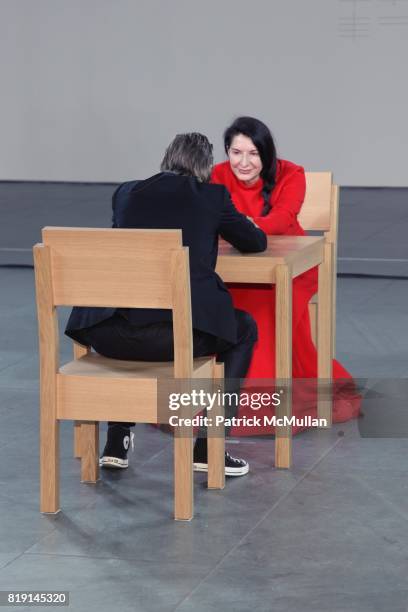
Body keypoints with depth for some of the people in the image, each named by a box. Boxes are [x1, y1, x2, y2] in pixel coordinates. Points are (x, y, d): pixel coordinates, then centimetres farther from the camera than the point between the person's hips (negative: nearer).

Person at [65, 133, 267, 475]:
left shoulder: (127, 192, 19)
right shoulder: (213, 196, 11)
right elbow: (256, 243, 25)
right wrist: (233, 227, 50)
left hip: (113, 336, 3)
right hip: (178, 334, -3)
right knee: (244, 329, 29)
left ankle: (117, 442, 34)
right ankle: (209, 446, 19)